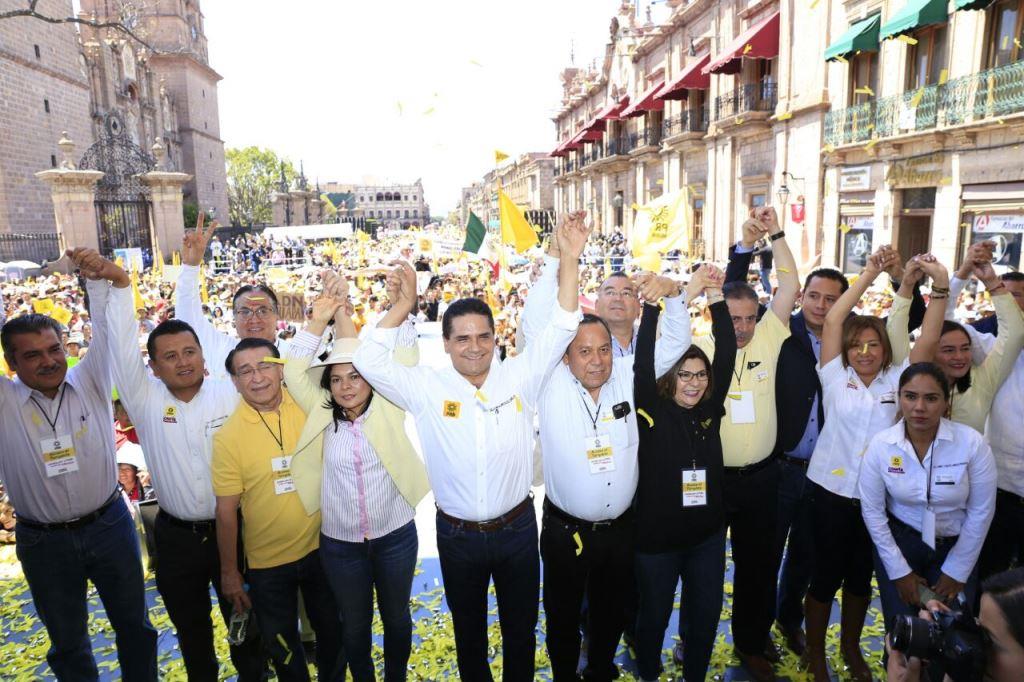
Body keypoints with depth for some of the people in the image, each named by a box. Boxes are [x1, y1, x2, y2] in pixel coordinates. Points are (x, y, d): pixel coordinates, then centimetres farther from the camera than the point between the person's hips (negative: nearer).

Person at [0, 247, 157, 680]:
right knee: (68, 639, 18)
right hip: (44, 542, 0)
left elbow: (107, 329, -14)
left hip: (109, 525, 1)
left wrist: (101, 280, -31)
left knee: (134, 623, 16)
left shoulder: (90, 382, -6)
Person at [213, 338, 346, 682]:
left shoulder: (308, 407, -10)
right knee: (281, 644, 21)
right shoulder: (227, 436, -15)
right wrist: (228, 572, -3)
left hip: (320, 547, 2)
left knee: (332, 631, 23)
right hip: (267, 562, -1)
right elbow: (226, 510, -9)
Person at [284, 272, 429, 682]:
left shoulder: (388, 409, -9)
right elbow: (293, 373, -11)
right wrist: (320, 320, -17)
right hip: (340, 544, 1)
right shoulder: (323, 414, -4)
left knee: (396, 617, 19)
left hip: (395, 537, -1)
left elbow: (405, 355, -17)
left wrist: (344, 313, -17)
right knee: (354, 624, 19)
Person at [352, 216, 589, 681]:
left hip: (516, 528, 0)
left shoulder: (519, 376, -7)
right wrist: (403, 305, -18)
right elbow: (369, 362, -13)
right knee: (468, 630, 22)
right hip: (457, 534, 0)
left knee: (521, 628, 20)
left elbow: (560, 331, -11)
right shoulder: (428, 389, -8)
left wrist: (570, 262, -20)